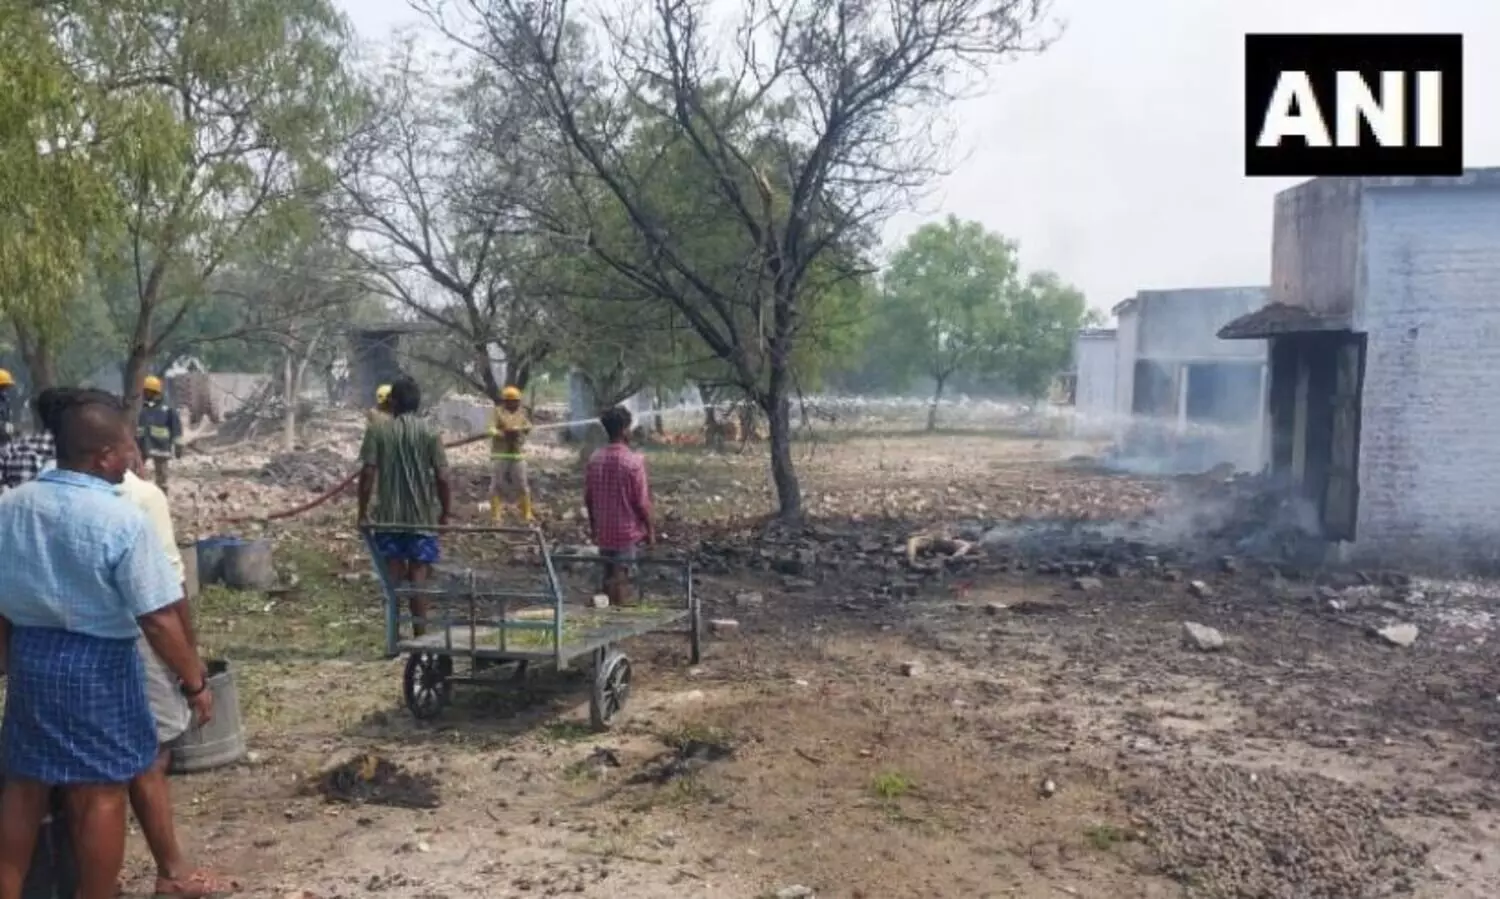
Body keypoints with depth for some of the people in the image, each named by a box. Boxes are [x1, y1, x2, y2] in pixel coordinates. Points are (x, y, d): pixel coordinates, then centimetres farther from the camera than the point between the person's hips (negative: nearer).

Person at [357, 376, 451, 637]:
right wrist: (445, 512, 5)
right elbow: (442, 477, -6)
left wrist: (363, 512, 1)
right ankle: (420, 639, 5)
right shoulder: (429, 432, -2)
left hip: (388, 517, 0)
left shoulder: (377, 430, -2)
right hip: (423, 517, 0)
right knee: (418, 578, 5)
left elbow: (368, 473, -7)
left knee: (394, 579, 8)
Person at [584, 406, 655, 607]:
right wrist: (650, 529, -3)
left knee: (609, 575, 18)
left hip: (603, 529, 5)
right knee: (620, 577, 4)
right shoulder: (634, 460, -18)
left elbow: (588, 497, 5)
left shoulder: (595, 458, -2)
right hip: (627, 530, -5)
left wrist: (593, 524, 18)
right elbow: (641, 501, -15)